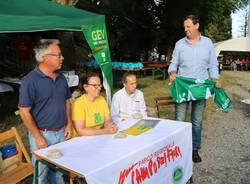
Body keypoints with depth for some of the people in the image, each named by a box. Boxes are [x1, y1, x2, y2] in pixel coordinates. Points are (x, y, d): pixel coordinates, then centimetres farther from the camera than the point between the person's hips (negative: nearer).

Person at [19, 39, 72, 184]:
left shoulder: (61, 78, 4)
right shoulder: (30, 80, -15)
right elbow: (25, 112, -14)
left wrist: (69, 123, 4)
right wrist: (38, 137, -15)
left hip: (62, 132, 5)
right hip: (42, 134, -5)